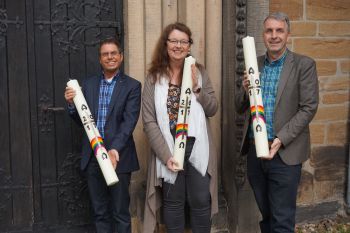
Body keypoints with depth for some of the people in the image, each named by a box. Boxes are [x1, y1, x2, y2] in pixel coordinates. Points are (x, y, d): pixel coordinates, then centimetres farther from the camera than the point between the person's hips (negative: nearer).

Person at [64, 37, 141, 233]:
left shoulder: (132, 86, -2)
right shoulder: (88, 84, 10)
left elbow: (129, 122, -12)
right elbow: (82, 120, 12)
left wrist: (115, 149, -25)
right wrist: (72, 104, -7)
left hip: (119, 157, -4)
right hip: (93, 157, 4)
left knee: (120, 212, 7)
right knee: (100, 212, 14)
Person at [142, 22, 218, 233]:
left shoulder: (200, 73, 4)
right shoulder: (154, 78, -2)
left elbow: (213, 109, 1)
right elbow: (149, 122, -6)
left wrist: (196, 88, -14)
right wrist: (165, 155, -13)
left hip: (197, 148, 1)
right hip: (169, 149, -1)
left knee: (201, 201, 6)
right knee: (173, 202, 11)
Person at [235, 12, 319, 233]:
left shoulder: (304, 65, -5)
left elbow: (308, 108, -9)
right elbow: (240, 107, 11)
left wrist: (280, 140, -19)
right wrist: (245, 89, -11)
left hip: (285, 153, -4)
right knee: (264, 213, 17)